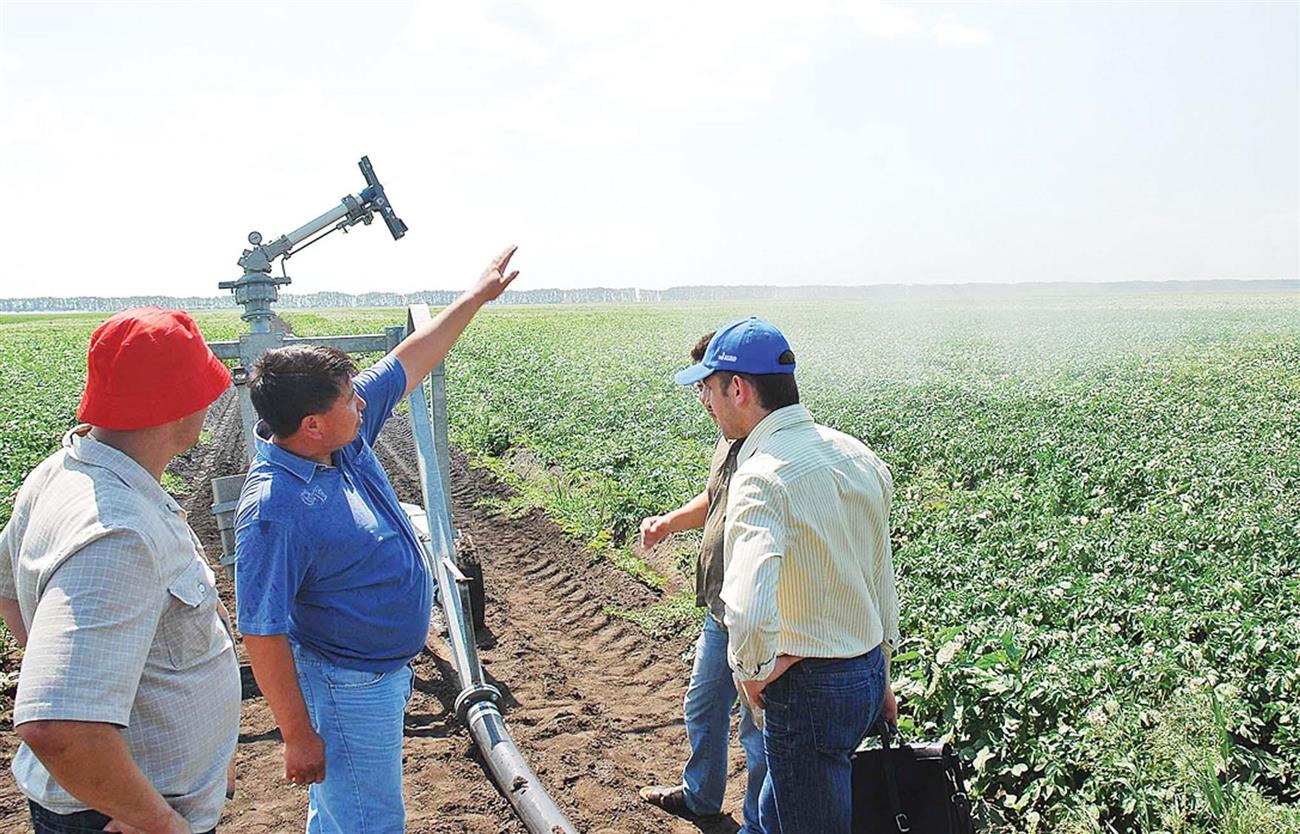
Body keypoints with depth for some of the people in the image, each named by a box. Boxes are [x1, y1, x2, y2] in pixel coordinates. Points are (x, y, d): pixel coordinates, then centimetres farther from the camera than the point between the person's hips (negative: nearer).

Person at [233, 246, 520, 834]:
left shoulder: (346, 437, -6)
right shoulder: (273, 510, -31)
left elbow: (407, 364, 5)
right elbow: (262, 634, -26)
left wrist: (477, 297, 10)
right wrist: (297, 735, -20)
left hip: (388, 669, 9)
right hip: (347, 688, -9)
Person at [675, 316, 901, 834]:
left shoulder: (763, 477, -25)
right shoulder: (858, 455, 2)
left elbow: (749, 613, -40)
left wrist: (752, 672, -18)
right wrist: (880, 680, 22)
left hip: (808, 690, -8)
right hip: (868, 675, 8)